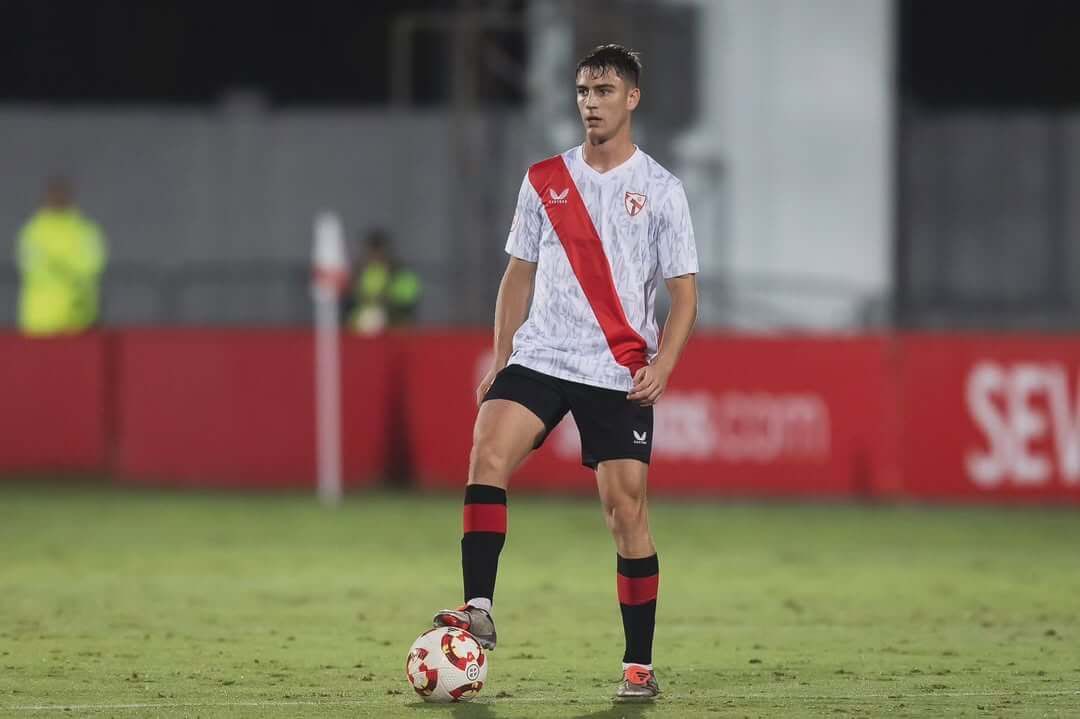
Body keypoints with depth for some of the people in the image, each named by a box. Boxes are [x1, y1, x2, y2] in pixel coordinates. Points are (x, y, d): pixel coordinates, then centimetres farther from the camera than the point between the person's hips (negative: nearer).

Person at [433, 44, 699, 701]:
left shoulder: (660, 190, 1)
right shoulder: (545, 181, 10)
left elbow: (684, 294, 1)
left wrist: (662, 366, -15)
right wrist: (499, 362, 10)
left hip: (620, 372, -2)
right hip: (539, 353, 2)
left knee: (626, 509, -4)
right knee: (488, 451, -23)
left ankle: (640, 665, 6)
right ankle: (479, 609, -28)